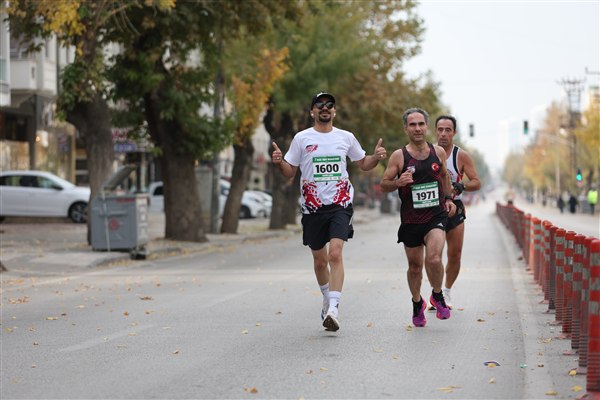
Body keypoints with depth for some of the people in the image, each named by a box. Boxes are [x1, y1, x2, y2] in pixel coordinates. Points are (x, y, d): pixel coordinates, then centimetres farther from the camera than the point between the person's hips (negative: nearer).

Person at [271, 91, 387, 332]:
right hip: (312, 208, 1)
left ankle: (333, 310, -24)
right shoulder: (301, 138, 5)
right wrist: (278, 162, -14)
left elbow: (363, 164, 21)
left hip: (340, 205, -1)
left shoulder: (346, 137, 8)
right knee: (320, 261, 9)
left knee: (335, 254, -19)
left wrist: (376, 157, 0)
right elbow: (289, 172, 7)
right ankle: (327, 299, 35)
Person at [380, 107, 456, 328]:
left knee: (434, 258, -21)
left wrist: (448, 198, 10)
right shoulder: (399, 156, -5)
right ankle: (417, 303, 36)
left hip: (436, 215, 0)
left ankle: (437, 296, 5)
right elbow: (384, 184, -1)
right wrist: (398, 182, -21)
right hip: (410, 219, 0)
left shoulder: (438, 152, 3)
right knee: (415, 266, 10)